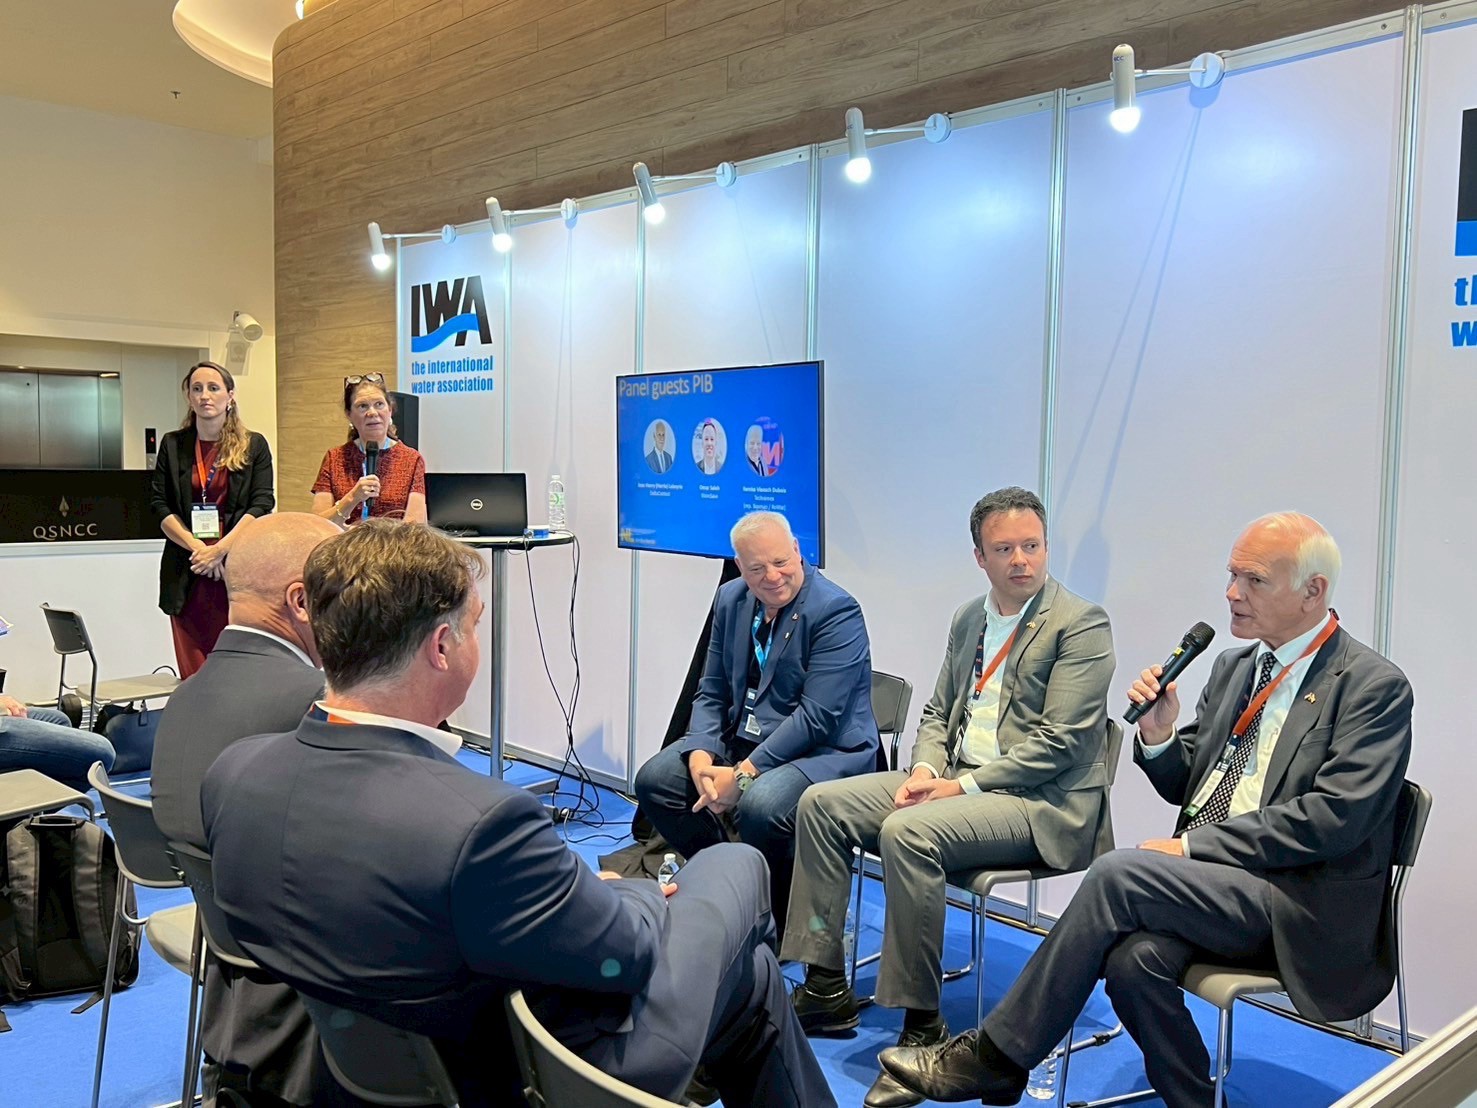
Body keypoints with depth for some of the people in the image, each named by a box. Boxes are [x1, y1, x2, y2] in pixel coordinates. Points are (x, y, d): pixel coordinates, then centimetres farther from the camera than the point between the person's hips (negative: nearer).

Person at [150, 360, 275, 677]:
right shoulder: (173, 445, 12)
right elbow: (159, 505, 7)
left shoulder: (254, 446, 6)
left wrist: (220, 550, -12)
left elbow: (262, 504, -2)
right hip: (187, 574, 2)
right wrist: (197, 548, -7)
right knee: (191, 675, 1)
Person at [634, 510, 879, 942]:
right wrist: (700, 754, -11)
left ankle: (784, 921, -5)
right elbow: (711, 692, 9)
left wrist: (743, 774, -25)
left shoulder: (836, 611, -17)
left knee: (759, 805, -34)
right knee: (654, 779, -7)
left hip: (824, 750, -7)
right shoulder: (731, 600, 5)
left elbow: (816, 717, -22)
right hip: (742, 739, 7)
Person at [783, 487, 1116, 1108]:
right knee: (820, 804, -5)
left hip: (1039, 800, -8)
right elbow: (937, 711, 17)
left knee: (906, 832, -33)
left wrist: (964, 787, -19)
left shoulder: (1081, 624, -9)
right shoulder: (968, 619, 14)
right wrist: (925, 771, -4)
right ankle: (826, 989, 1)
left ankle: (921, 1027, -19)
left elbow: (1059, 743, -16)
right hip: (955, 778, 8)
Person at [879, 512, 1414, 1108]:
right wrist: (1159, 736, -5)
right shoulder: (1233, 666, 15)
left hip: (1301, 903, -5)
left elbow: (1334, 817, -17)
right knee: (1134, 958, -27)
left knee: (1118, 873, -26)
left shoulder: (1374, 687, -7)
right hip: (1207, 881, 6)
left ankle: (995, 1058, -14)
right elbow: (1185, 788, 18)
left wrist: (1193, 846, -17)